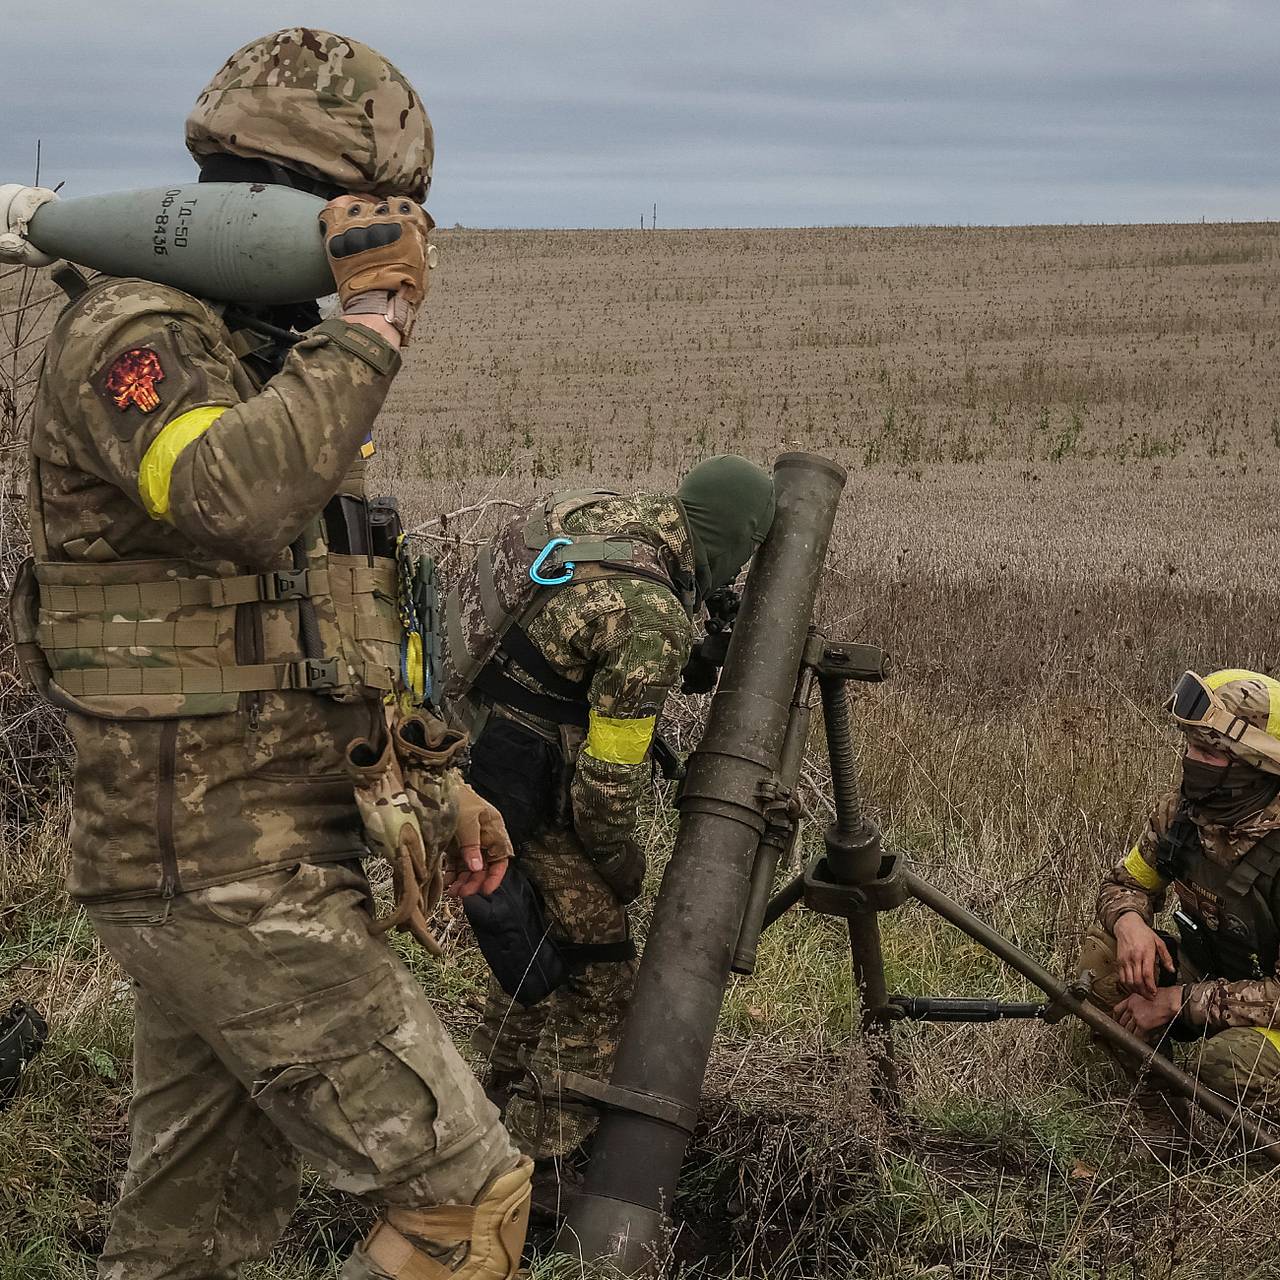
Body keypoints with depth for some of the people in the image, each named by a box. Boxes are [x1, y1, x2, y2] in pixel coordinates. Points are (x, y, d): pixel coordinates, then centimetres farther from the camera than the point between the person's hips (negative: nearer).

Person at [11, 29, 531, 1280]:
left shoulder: (264, 356, 16)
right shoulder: (126, 334, -13)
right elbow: (236, 498, -36)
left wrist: (436, 778, 19)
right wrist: (373, 318, -25)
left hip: (245, 865, 9)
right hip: (230, 880, -9)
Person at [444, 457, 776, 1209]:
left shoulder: (596, 513, -1)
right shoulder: (655, 619, -26)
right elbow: (608, 775, -22)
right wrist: (623, 861, -5)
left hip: (479, 746, 9)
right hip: (535, 807, -9)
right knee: (599, 976, 3)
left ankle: (507, 1102, 43)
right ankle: (548, 1168, 9)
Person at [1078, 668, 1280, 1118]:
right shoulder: (1182, 810, -10)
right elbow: (1126, 881, 5)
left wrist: (1178, 1001, -28)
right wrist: (1129, 921, -20)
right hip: (1203, 973, 6)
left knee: (1233, 1061, -36)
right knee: (1105, 943, -14)